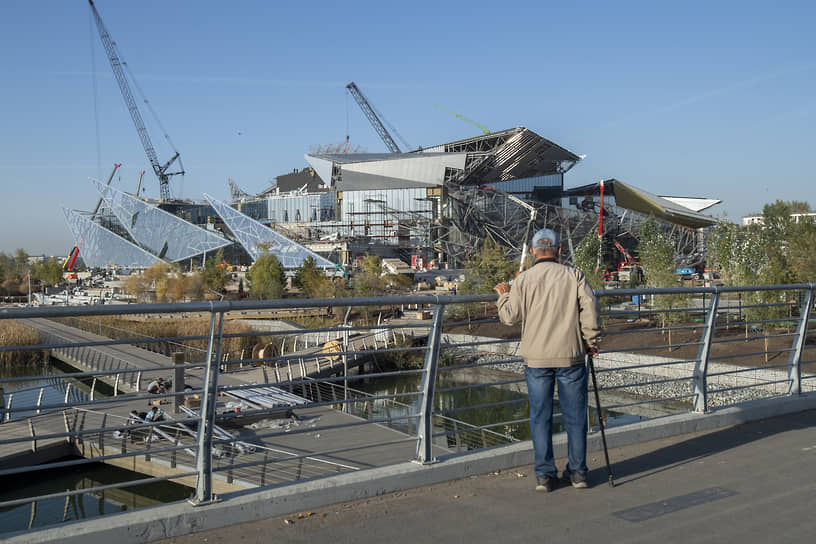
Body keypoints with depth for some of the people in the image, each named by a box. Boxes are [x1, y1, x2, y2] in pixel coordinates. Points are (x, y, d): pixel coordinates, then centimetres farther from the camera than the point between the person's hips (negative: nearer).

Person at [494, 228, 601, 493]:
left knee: (540, 416, 7)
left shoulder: (523, 279, -1)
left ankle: (545, 474, 9)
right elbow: (590, 308, -7)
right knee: (575, 415, 11)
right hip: (571, 355, 0)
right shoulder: (574, 275, 0)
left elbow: (510, 317, -1)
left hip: (536, 358, 0)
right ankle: (577, 471, 18)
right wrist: (592, 340, 5)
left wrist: (503, 295, 17)